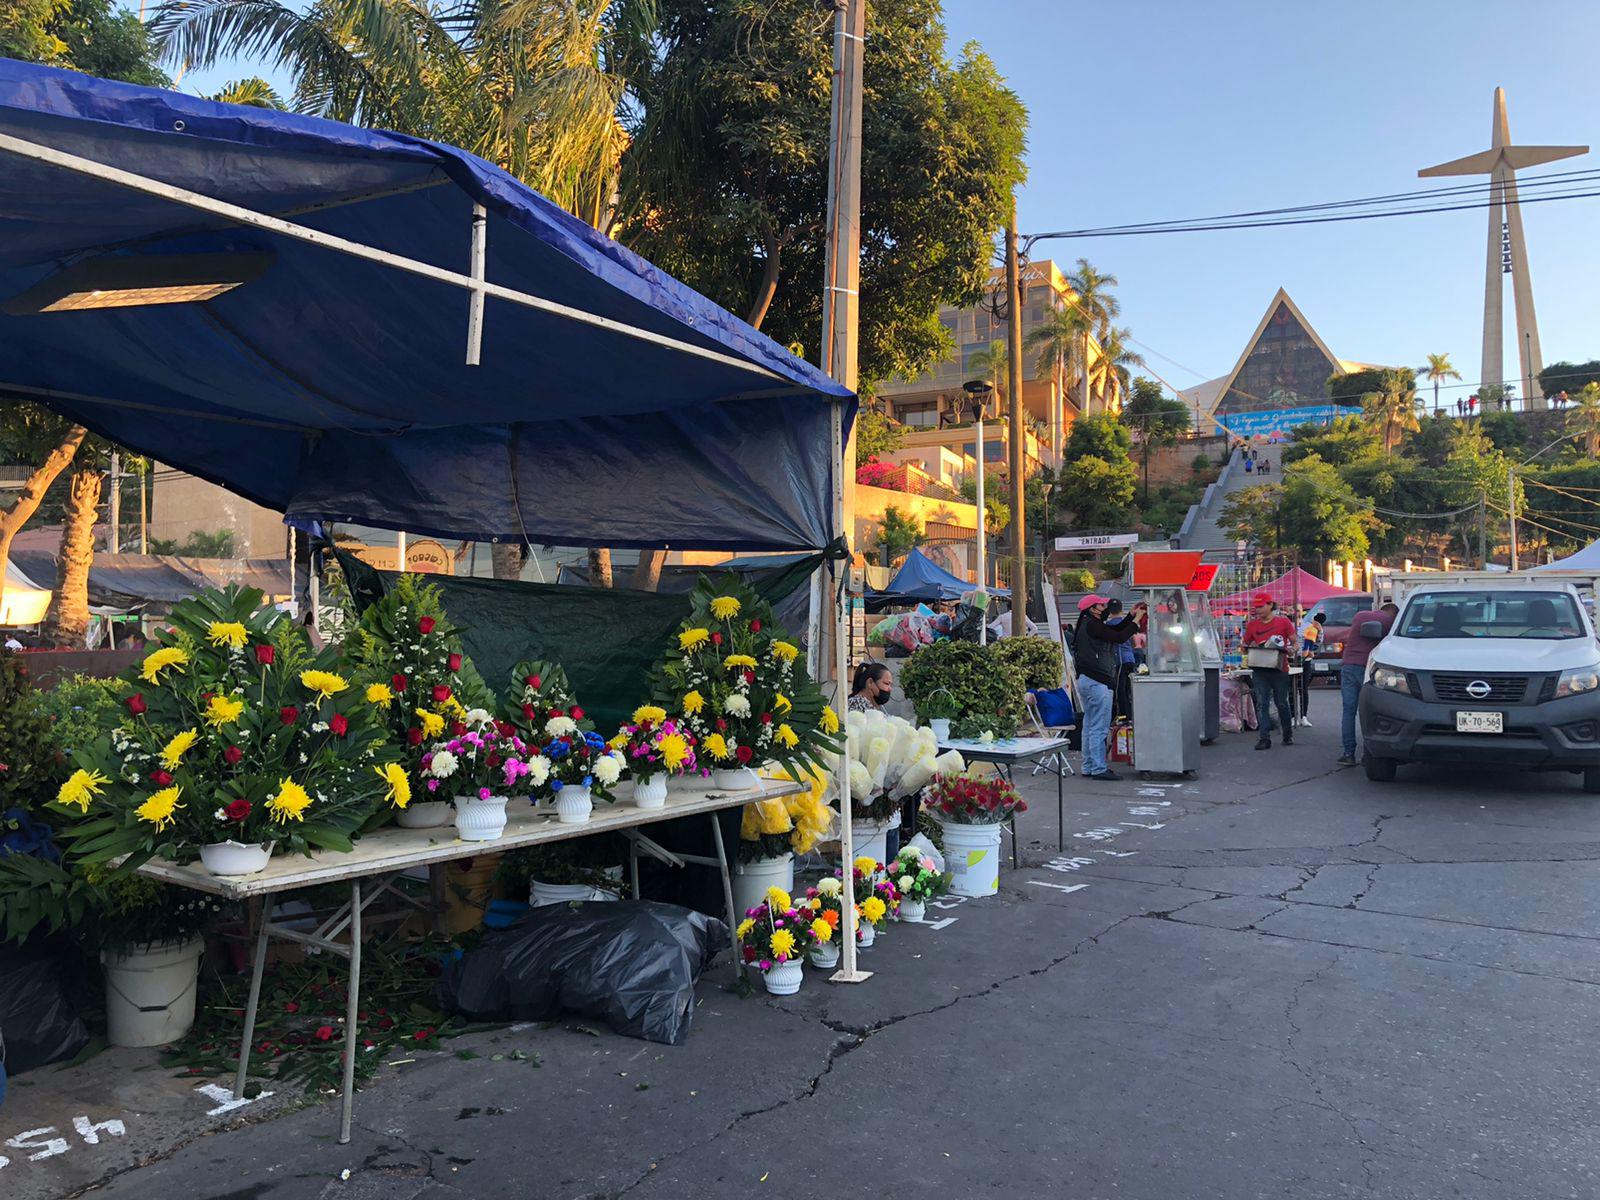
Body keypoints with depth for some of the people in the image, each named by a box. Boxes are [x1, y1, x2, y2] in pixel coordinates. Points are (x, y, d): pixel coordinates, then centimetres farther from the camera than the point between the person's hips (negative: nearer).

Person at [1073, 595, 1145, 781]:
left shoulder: (1088, 625, 16)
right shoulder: (1092, 625, -15)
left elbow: (1115, 631, 19)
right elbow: (1119, 638, -18)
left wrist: (1132, 615, 15)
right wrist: (1136, 620, -8)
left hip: (1086, 680, 11)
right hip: (1097, 682, -11)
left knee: (1090, 725, 14)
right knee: (1099, 727, -6)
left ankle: (1088, 767, 18)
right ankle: (1099, 769, -4)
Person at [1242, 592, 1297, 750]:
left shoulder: (1283, 621, 1)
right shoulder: (1252, 624, 8)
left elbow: (1294, 642, 6)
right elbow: (1245, 645, 17)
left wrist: (1291, 650, -16)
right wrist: (1248, 655, -4)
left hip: (1279, 668, -2)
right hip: (1259, 670, 2)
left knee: (1282, 703, 9)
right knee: (1261, 703, -6)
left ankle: (1288, 735, 27)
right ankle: (1264, 738, -7)